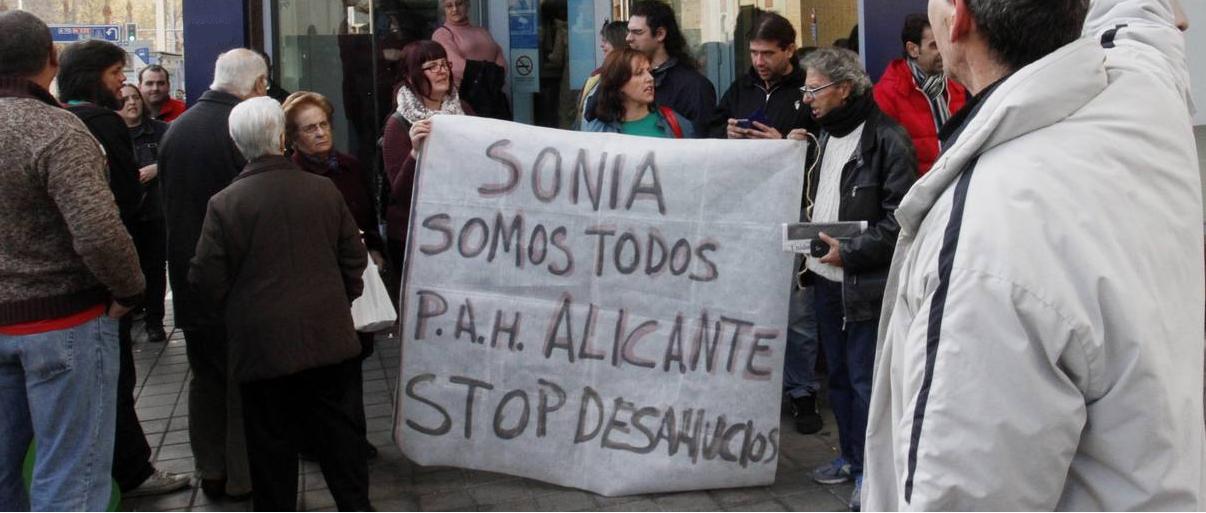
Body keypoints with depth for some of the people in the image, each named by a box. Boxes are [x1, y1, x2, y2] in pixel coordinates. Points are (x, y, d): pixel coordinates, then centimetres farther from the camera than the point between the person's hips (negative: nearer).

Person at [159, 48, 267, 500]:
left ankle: (210, 471, 24)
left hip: (188, 273, 6)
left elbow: (166, 198, 11)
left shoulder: (177, 128, 3)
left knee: (205, 374, 16)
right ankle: (243, 475, 13)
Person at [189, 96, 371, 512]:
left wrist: (238, 315, 11)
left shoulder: (224, 204, -11)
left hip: (262, 344, -2)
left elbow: (208, 279, -7)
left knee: (272, 445, 10)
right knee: (341, 432, 14)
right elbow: (354, 256, 3)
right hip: (330, 337, 2)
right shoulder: (324, 189, -4)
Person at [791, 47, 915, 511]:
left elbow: (899, 217, -17)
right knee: (838, 374, 16)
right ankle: (850, 457, 30)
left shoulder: (886, 139, -14)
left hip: (864, 282, -8)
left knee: (864, 380, 0)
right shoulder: (825, 135, 13)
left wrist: (850, 251, -21)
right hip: (825, 277, 8)